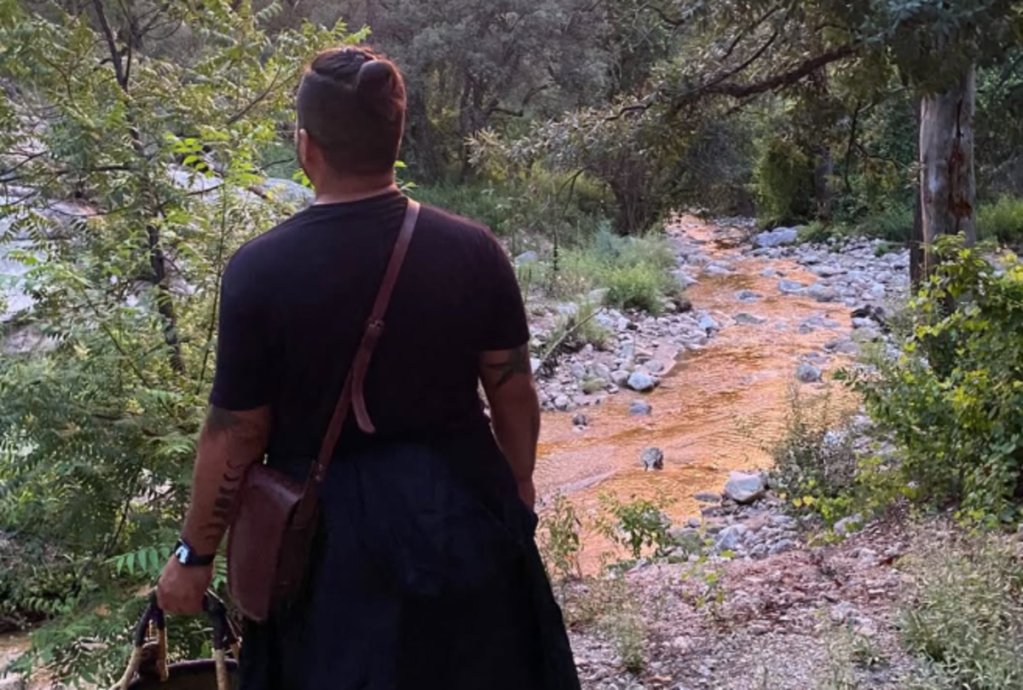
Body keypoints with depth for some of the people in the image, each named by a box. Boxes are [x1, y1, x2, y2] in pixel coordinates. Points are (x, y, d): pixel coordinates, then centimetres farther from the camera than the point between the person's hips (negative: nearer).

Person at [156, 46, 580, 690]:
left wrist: (195, 555, 2)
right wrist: (518, 488, 15)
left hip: (334, 527, -2)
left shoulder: (260, 269, -18)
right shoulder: (472, 249, -12)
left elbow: (236, 434, -12)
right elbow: (514, 392, -3)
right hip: (460, 507, 2)